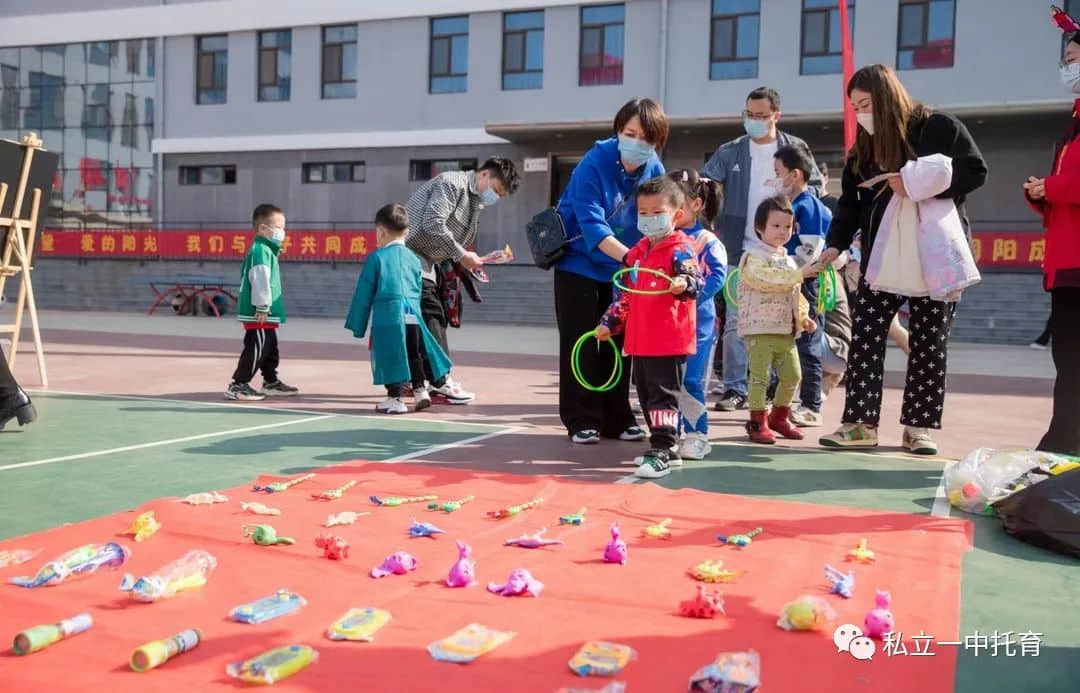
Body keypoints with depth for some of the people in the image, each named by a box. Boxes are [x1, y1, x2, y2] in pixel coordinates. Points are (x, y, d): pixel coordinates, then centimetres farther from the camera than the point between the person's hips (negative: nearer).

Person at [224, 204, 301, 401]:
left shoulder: (267, 250, 18)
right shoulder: (261, 250, -16)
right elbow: (260, 280, -22)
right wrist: (262, 307, -23)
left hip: (266, 314, 11)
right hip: (259, 313, -11)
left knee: (270, 348, 19)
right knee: (256, 349, -8)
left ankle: (271, 382, 31)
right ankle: (238, 385, -4)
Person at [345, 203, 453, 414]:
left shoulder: (377, 258, 0)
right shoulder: (414, 259, 13)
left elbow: (364, 294, 1)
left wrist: (357, 326, 7)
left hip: (387, 316, -4)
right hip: (413, 316, 5)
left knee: (392, 357, 2)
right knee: (414, 355, 18)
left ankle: (395, 398, 4)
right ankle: (420, 390, 20)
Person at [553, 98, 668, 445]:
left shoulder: (655, 171, -8)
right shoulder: (594, 164, -23)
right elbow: (591, 224, -32)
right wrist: (629, 256, -44)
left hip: (622, 269, 5)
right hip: (579, 263, -4)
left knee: (619, 343, 9)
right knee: (581, 343, -2)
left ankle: (617, 419, 18)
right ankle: (581, 420, 8)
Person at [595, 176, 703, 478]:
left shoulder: (681, 250, -9)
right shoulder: (637, 252, 15)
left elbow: (695, 281, -24)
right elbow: (625, 293, 22)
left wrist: (684, 284, -46)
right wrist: (610, 322, 20)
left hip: (669, 342, -9)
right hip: (639, 340, 9)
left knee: (663, 395, -5)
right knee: (646, 394, 15)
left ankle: (661, 452, 0)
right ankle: (664, 447, 27)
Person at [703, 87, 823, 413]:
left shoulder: (795, 148, 5)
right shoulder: (730, 151, 5)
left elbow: (815, 186, 8)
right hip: (740, 250, 0)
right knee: (735, 321, -1)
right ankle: (735, 388, 6)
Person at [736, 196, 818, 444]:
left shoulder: (788, 260, 21)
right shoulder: (753, 256, -6)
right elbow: (767, 279, -23)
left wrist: (804, 317, 16)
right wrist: (800, 274, -23)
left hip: (786, 329, 8)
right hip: (760, 327, -8)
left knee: (792, 375, 10)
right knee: (760, 375, -8)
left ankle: (779, 416, 27)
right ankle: (758, 422, 2)